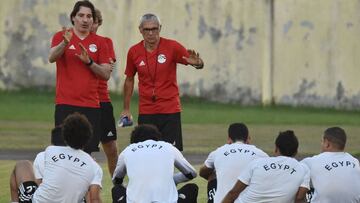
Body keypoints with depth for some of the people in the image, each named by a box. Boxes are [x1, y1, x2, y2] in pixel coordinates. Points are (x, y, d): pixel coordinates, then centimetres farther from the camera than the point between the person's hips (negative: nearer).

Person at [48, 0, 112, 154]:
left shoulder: (100, 42, 9)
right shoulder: (61, 36, 2)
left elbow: (106, 74, 5)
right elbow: (51, 58, -17)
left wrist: (89, 62, -12)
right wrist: (65, 43, -36)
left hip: (91, 105, 2)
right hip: (66, 104, -2)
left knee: (86, 152, 2)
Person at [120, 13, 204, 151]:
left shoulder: (172, 47, -6)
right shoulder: (134, 52, 1)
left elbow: (199, 64, -5)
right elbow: (129, 80, 14)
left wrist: (197, 63, -29)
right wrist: (126, 108, 15)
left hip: (170, 110, -2)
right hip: (145, 112, 2)